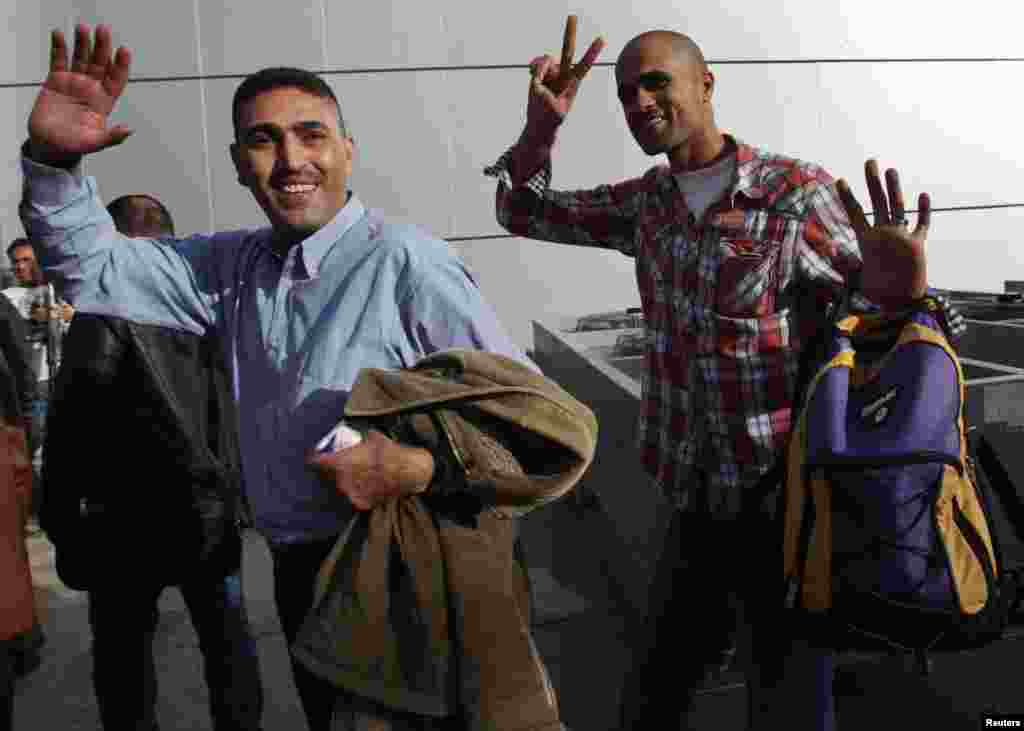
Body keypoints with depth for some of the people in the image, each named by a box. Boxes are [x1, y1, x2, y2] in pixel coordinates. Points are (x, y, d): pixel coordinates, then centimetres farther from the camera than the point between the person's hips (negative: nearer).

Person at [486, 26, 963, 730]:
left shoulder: (799, 195, -13)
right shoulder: (646, 201, 5)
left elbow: (884, 313, -9)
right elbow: (523, 210, 14)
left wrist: (904, 293, -34)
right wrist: (543, 125, -5)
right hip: (696, 507, 6)